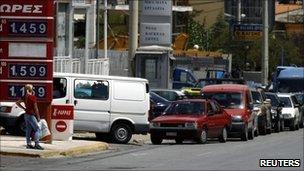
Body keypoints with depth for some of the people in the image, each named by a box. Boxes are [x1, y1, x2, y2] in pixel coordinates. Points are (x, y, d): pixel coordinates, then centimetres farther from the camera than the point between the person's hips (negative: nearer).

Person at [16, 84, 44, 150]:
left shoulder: (25, 97, 7)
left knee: (29, 129, 12)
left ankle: (28, 144, 13)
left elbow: (17, 103, 17)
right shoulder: (32, 97, -14)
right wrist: (38, 117, -6)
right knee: (37, 129, -6)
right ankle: (37, 144, -14)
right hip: (31, 115, -8)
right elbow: (35, 108, -12)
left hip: (26, 114, 8)